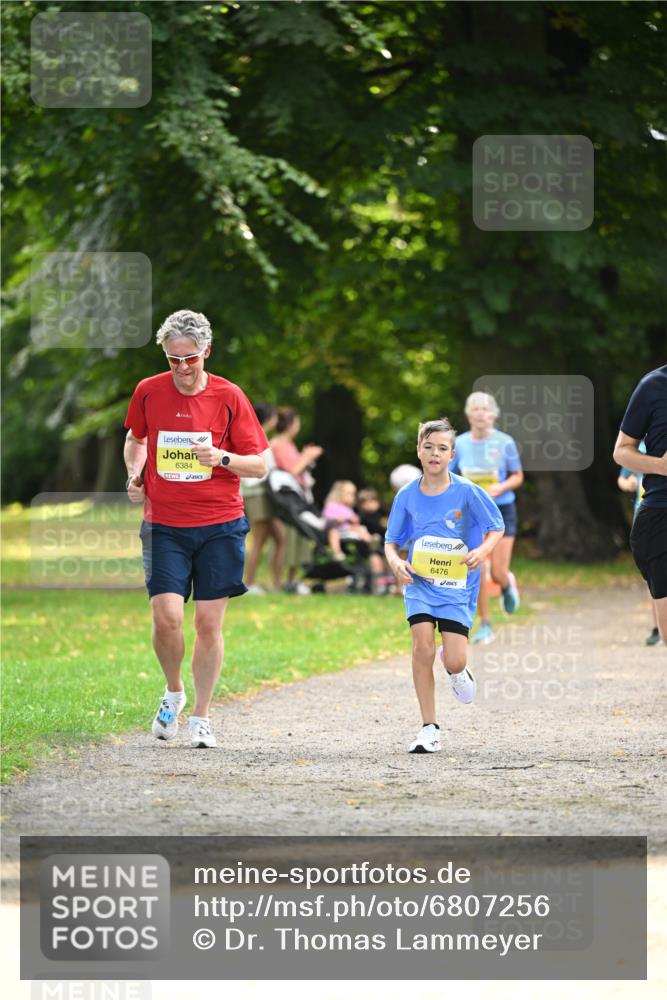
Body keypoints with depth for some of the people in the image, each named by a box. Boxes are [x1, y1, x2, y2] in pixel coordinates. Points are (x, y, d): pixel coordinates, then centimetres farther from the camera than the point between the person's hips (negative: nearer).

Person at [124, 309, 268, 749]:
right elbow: (136, 438, 23)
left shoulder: (229, 396, -4)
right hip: (164, 526, 1)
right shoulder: (148, 392, 1)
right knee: (166, 618, -12)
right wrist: (135, 473, 4)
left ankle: (201, 718, 12)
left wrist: (222, 458, -19)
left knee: (209, 622, -1)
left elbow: (260, 465, 0)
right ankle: (174, 692, 17)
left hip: (220, 525, -1)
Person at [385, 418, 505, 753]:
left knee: (454, 662, -12)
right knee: (422, 645, -20)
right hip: (419, 582, 1)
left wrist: (482, 551, -17)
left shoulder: (466, 492, -7)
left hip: (457, 585, -1)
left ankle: (458, 671, 30)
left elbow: (497, 528, 3)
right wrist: (395, 561, -12)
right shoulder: (407, 495, -1)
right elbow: (391, 540, 10)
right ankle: (429, 729, -9)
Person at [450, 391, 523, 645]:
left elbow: (517, 476, 1)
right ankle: (485, 626, 5)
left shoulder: (504, 442, -7)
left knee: (498, 573, -5)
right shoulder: (459, 444, -2)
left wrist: (500, 487, -17)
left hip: (502, 509, -1)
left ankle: (507, 585, 34)